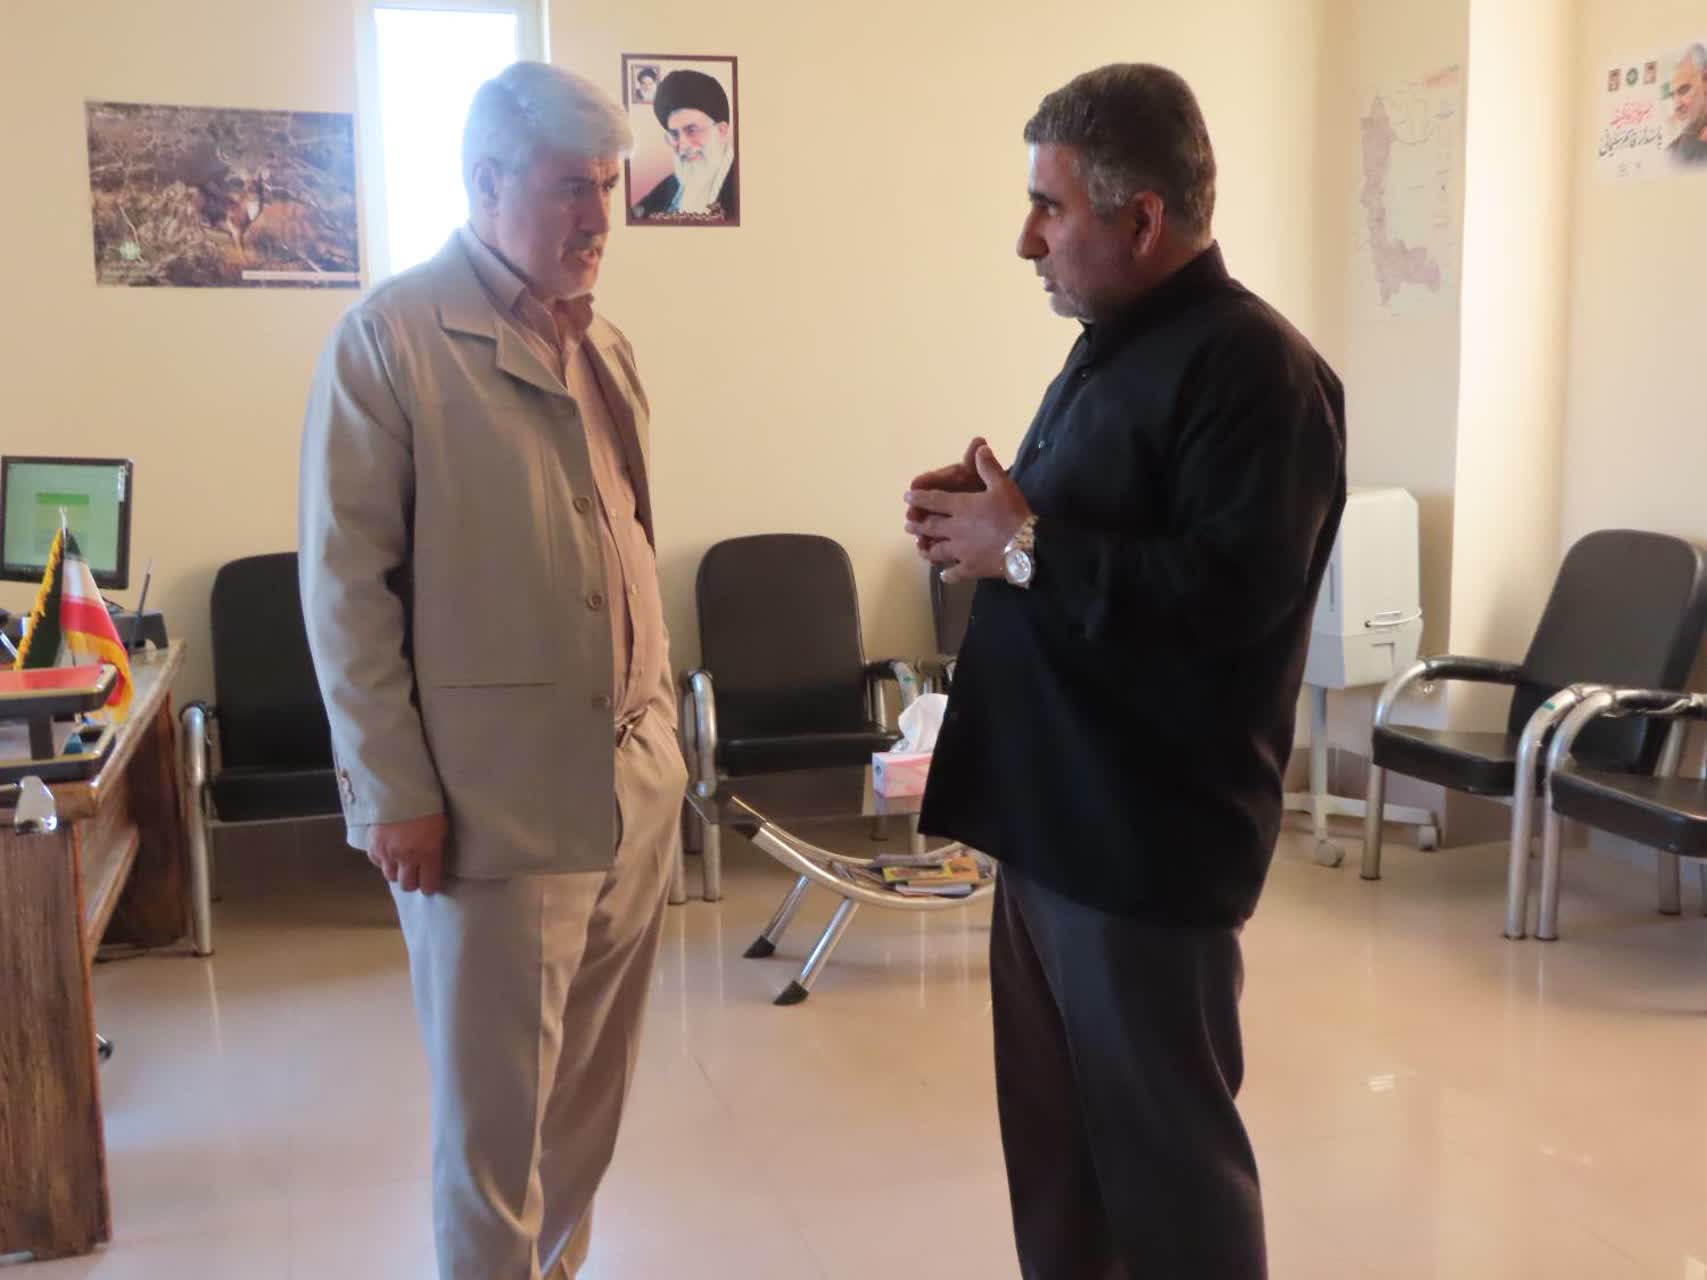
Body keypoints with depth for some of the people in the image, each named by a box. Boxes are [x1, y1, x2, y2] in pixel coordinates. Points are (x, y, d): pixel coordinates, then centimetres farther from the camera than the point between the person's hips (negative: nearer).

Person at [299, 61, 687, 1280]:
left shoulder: (602, 338, 11)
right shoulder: (391, 335, -9)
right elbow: (346, 583, -11)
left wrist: (662, 723, 14)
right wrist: (394, 795, -13)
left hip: (636, 787, 6)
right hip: (491, 800, -6)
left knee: (591, 1095, 16)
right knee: (496, 1109, 7)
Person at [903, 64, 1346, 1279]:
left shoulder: (1253, 367, -17)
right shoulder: (1112, 347, 14)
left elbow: (1230, 590, -27)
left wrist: (1022, 548, -19)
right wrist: (992, 511, 5)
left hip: (1147, 835, -9)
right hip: (1053, 815, 10)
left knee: (1163, 1140, 6)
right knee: (1052, 1126, 19)